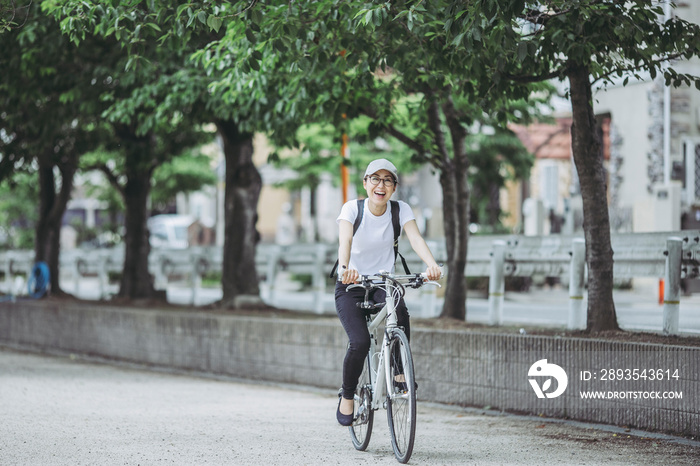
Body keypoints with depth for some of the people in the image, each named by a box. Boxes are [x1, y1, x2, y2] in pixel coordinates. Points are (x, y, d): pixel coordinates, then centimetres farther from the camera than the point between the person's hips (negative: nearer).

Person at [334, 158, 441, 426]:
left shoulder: (400, 210, -7)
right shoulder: (352, 208, -14)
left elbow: (415, 238, -23)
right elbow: (345, 240, -32)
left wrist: (431, 264, -44)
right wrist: (345, 268, -53)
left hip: (384, 281, 2)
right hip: (351, 284, -2)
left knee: (400, 311, -33)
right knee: (360, 343, -21)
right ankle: (347, 397, 4)